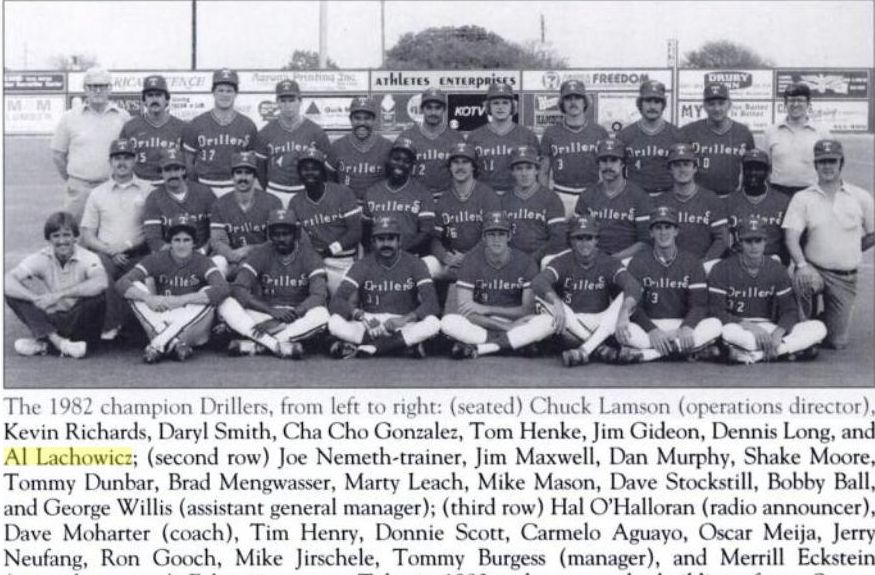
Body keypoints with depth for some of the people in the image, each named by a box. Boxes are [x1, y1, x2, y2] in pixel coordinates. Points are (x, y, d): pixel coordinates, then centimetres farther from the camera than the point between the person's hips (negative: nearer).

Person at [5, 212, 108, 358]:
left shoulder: (87, 257, -13)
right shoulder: (41, 258, -7)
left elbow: (101, 283, -36)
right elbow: (6, 282, -20)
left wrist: (59, 294, -37)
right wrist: (35, 299, -36)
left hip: (79, 321, -2)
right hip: (48, 322, 2)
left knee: (99, 295, -31)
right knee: (13, 291, -18)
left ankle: (42, 341, -21)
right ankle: (57, 340, -29)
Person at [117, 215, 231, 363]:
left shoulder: (202, 262, -7)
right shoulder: (157, 260, -1)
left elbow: (224, 289, -27)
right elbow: (121, 283, -11)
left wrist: (181, 300, -33)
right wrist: (148, 298, -30)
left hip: (193, 329, -2)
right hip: (161, 323, 2)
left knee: (209, 294, -27)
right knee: (136, 289, -16)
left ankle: (157, 345, -32)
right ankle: (175, 344, -33)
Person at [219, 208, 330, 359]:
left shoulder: (309, 255, -4)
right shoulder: (261, 253, 0)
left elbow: (319, 296, -19)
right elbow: (239, 289, -12)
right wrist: (272, 311, -27)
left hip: (299, 318, -1)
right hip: (264, 313, 1)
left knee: (321, 314, -34)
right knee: (227, 305, -23)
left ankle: (253, 344, -33)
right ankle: (280, 346, -38)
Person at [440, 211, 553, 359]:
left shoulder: (525, 262, -2)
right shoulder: (472, 260, -4)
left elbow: (529, 310, -5)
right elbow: (465, 311, -12)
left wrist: (487, 309, -14)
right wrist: (507, 327, -21)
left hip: (516, 322, 1)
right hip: (481, 324, -1)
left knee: (548, 322, -29)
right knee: (448, 322, -30)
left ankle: (476, 349, -28)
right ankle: (515, 342, -24)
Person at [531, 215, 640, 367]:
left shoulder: (609, 263, 0)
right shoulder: (562, 262, -1)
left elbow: (633, 286, -18)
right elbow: (538, 282, -21)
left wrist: (623, 313, -40)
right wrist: (557, 303, -43)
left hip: (601, 324, 1)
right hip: (569, 326, -1)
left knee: (626, 298, -22)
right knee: (544, 296, -25)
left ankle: (584, 351, -35)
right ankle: (599, 347, -29)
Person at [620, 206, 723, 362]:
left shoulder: (692, 262, 6)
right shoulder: (638, 262, 3)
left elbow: (699, 304, -2)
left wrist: (687, 327, -24)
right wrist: (652, 330, -23)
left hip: (683, 325, 2)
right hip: (649, 325, -2)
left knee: (715, 325, -27)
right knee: (623, 331, -32)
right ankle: (685, 349, -28)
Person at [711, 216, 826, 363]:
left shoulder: (777, 270, 9)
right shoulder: (722, 269, -1)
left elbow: (789, 311, 3)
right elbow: (718, 312, -9)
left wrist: (777, 333, -19)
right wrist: (750, 326, -22)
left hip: (769, 328, 5)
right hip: (739, 328, -5)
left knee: (818, 329, -19)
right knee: (727, 331, -41)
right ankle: (787, 350, -27)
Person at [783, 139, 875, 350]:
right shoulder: (802, 198, -1)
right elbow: (791, 236, -12)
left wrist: (848, 253, 7)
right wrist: (802, 265, -28)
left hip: (846, 277, 1)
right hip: (814, 270, -1)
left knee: (837, 341, -3)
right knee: (802, 282, -38)